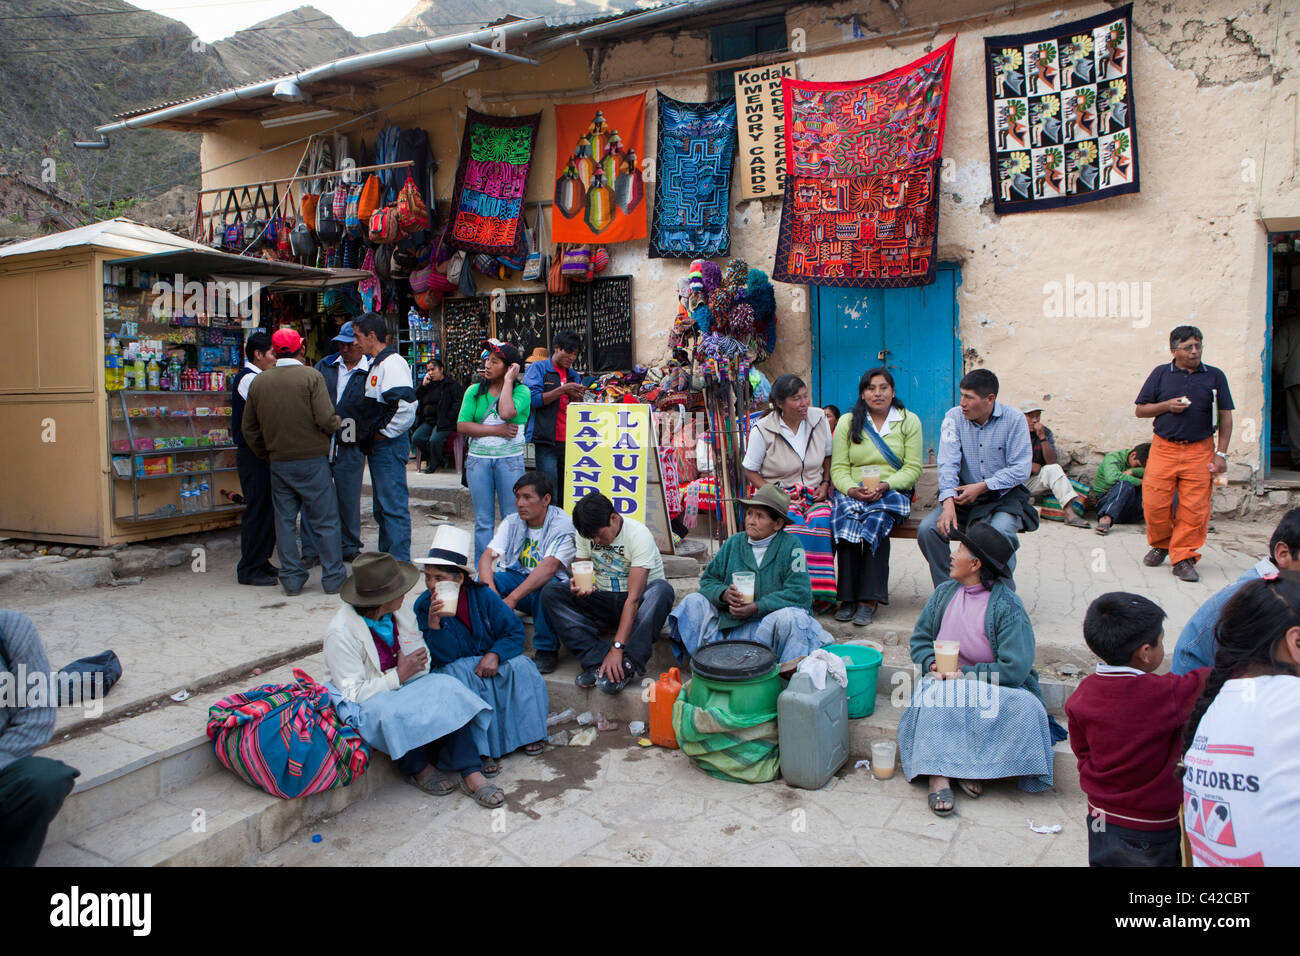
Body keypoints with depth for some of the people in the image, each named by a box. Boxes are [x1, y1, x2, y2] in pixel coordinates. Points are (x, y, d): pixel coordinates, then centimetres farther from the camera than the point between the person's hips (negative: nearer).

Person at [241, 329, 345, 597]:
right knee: (325, 521, 4)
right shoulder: (311, 376, -9)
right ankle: (333, 578, 9)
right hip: (312, 459, -4)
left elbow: (249, 428, 10)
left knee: (285, 522, 12)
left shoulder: (259, 382, 5)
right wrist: (337, 424, 4)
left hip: (278, 463, 4)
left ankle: (292, 579, 16)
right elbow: (326, 419, -17)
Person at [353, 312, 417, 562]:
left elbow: (406, 406, -27)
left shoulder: (392, 363, -15)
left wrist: (383, 433, -18)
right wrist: (369, 435, 16)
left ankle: (400, 563, -1)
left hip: (389, 446, -11)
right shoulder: (376, 364, 18)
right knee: (382, 506, 18)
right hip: (378, 447, 11)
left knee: (394, 506, -6)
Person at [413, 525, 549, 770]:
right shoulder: (423, 607, -11)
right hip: (454, 667, -2)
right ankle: (480, 751, -30)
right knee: (462, 676, -34)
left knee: (520, 667, -24)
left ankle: (528, 733, -6)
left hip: (489, 660, 2)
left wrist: (494, 655, -23)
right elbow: (442, 657, -18)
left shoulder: (482, 595, -7)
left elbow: (514, 630, -6)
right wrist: (433, 624, -34)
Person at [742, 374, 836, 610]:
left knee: (821, 520, -32)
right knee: (794, 525, -35)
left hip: (815, 495, 3)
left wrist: (825, 484, 2)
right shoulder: (762, 429, -6)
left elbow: (829, 456, 18)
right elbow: (750, 470, 0)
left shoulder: (819, 418, 5)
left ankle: (821, 593, -25)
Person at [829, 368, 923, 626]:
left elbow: (913, 468, 1)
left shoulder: (909, 421, 8)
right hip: (853, 491, 1)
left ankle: (869, 599, -32)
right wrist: (852, 489, -17)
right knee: (847, 516, -33)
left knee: (878, 517, -34)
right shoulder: (847, 423, 10)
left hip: (892, 491, -1)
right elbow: (838, 468, 4)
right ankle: (847, 597, -29)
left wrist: (884, 485, -17)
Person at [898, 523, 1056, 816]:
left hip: (994, 686, -3)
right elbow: (920, 639, 12)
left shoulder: (1007, 606, -11)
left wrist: (965, 674, -18)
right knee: (935, 694, -31)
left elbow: (1015, 668, -16)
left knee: (1025, 706, -32)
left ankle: (972, 763, -19)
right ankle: (938, 774, -33)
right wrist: (933, 664, -9)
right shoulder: (945, 592, 5)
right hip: (946, 680, 3)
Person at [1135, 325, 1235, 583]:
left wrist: (1221, 454, 1)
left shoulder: (1215, 376, 8)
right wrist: (1167, 405, -8)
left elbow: (1225, 417, 8)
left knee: (1194, 509, -4)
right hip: (1163, 448, 0)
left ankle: (1183, 557, 6)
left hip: (1200, 451, 0)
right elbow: (1140, 410, 10)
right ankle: (1160, 545, 23)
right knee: (1154, 504, -2)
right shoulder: (1160, 374, 8)